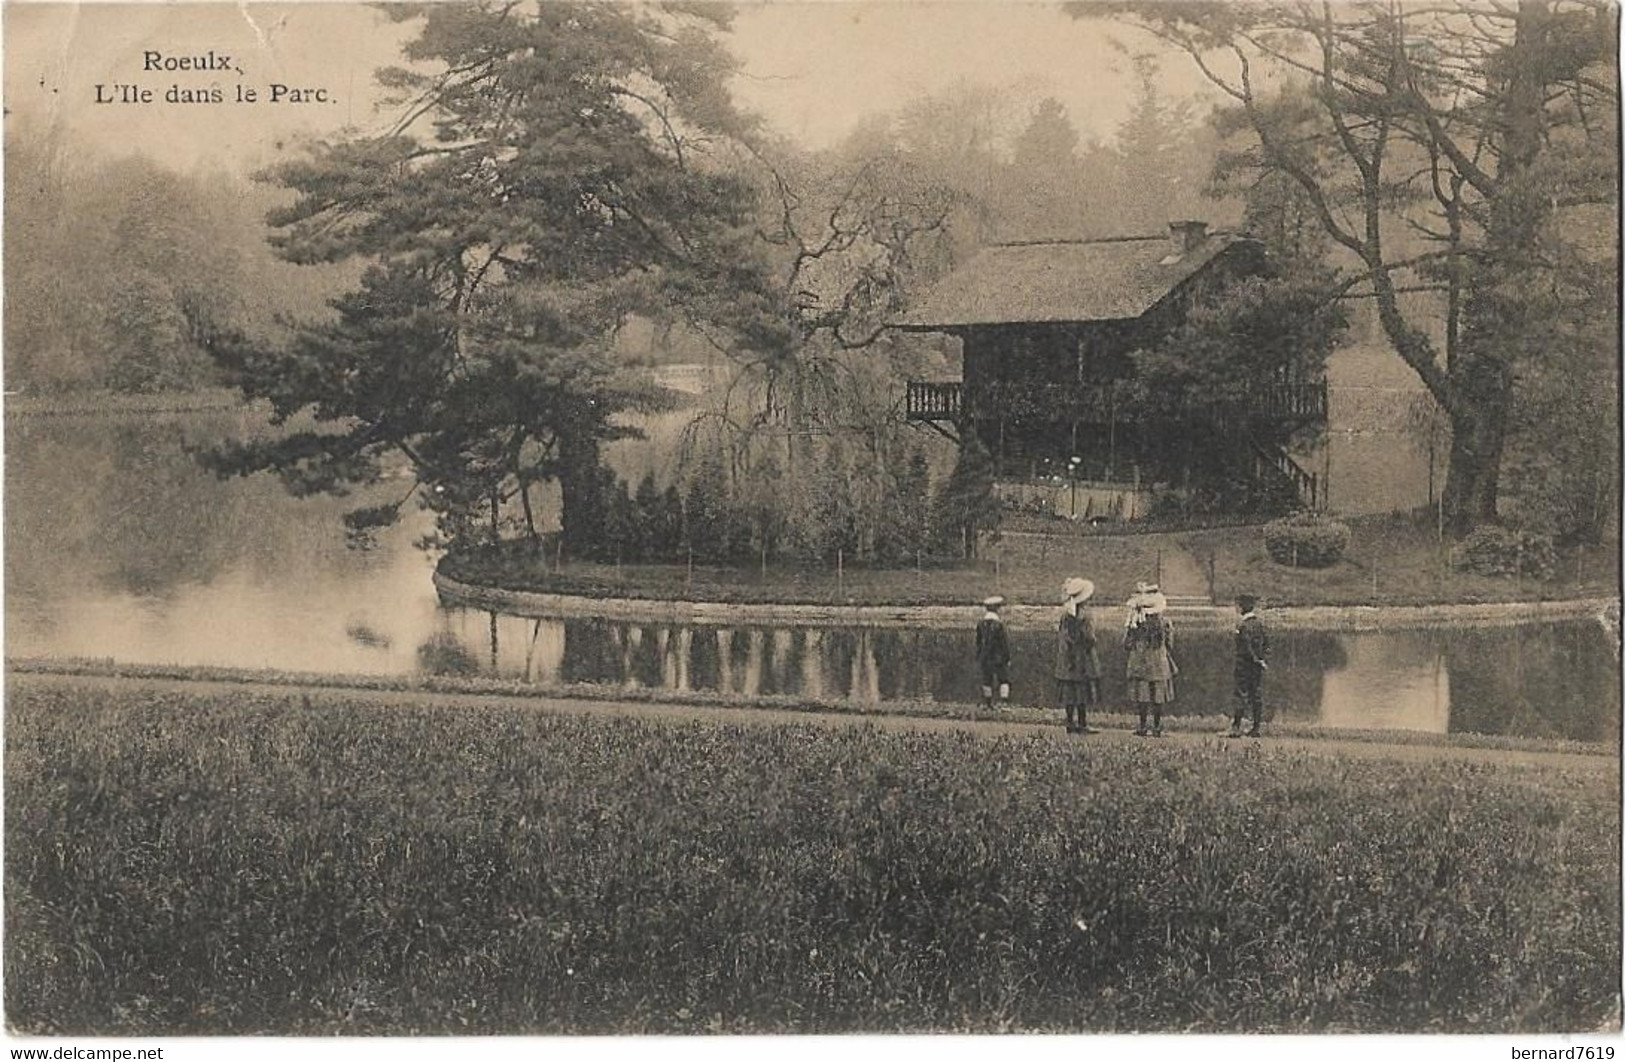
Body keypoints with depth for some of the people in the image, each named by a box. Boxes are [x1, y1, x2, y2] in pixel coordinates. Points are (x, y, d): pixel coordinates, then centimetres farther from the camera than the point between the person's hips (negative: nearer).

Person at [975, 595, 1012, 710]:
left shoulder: (981, 625, 2)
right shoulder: (998, 625, -17)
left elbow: (979, 643, 10)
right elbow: (1004, 644, -13)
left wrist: (978, 657, 19)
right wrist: (1007, 658, -5)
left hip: (985, 658, 5)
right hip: (998, 658, -5)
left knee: (987, 680, 15)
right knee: (1004, 680, 3)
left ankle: (987, 703, 19)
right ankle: (1004, 701, -9)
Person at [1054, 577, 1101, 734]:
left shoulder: (1064, 614, 6)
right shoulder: (1081, 616, -18)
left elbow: (1060, 635, 11)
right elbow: (1088, 638, -19)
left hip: (1067, 659, 8)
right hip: (1081, 656, -8)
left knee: (1070, 693, 10)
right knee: (1082, 691, -2)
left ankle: (1071, 722, 14)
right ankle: (1082, 723, -1)